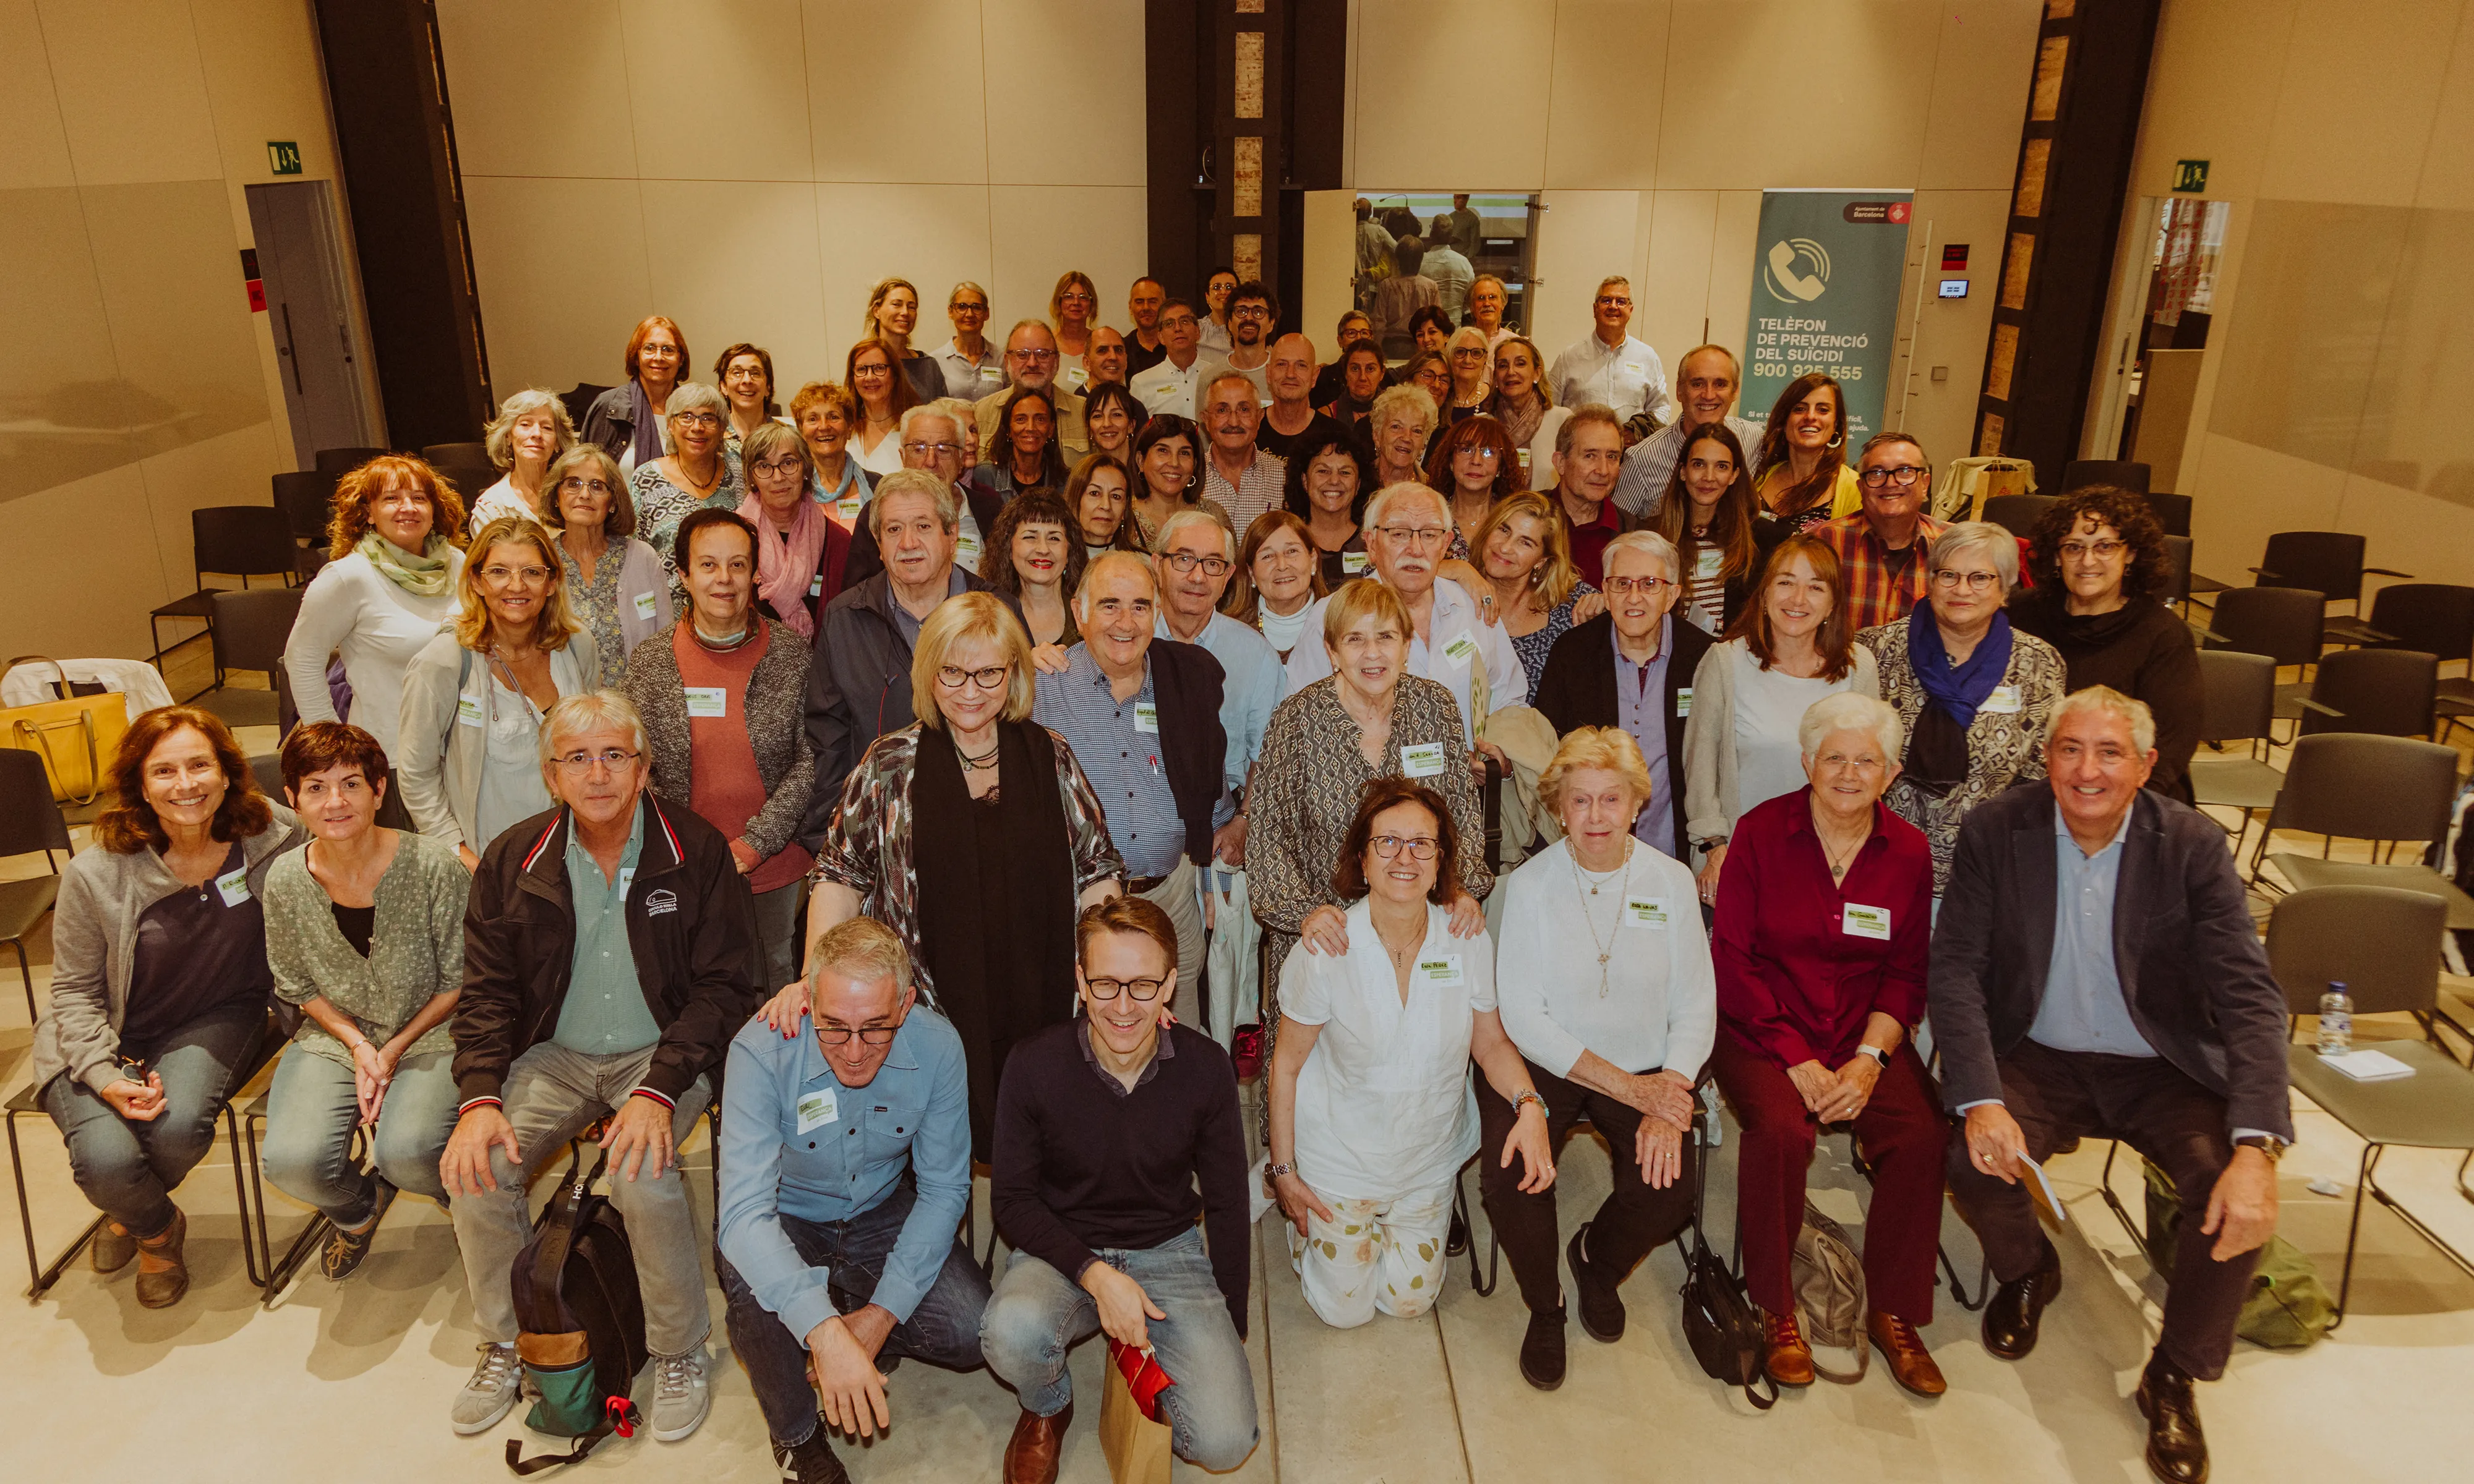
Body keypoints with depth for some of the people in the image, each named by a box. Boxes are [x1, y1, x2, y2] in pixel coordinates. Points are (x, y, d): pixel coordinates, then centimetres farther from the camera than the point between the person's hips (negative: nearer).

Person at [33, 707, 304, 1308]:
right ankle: (157, 1228, 15)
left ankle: (129, 1214, 12)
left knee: (179, 1128, -28)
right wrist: (106, 1077, -19)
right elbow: (75, 992, -6)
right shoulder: (95, 876, -17)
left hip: (216, 1019, 1)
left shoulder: (272, 836, -14)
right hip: (107, 1038, 0)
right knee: (107, 1158, -25)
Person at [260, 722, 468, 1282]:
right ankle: (358, 1208, 17)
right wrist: (357, 1045, -7)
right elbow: (298, 987, 8)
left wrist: (396, 1049, -12)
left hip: (429, 1036, -3)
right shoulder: (285, 881, -6)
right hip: (334, 1039, 3)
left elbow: (460, 982, -6)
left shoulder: (434, 867, -16)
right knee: (292, 1163, -22)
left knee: (406, 1152, -30)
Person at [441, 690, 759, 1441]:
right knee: (474, 1170, -18)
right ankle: (507, 1344, 11)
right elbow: (486, 991, 3)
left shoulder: (697, 852, -9)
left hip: (661, 1051, -3)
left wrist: (659, 1091, -22)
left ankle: (680, 1352, -2)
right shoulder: (514, 859, 0)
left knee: (643, 1174, -29)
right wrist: (479, 1097, -13)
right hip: (554, 1055, 4)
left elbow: (722, 986, -9)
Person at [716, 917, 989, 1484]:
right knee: (754, 1284, -34)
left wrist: (882, 1314, -21)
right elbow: (744, 1211, -38)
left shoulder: (937, 1047, -23)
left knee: (970, 1332, -18)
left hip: (881, 1212, 2)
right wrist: (825, 1331, -50)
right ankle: (795, 1435, -3)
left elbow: (944, 1191, -12)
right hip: (783, 1219, -2)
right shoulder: (761, 1051, -31)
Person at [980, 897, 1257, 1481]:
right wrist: (1095, 1275, -19)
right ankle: (1047, 1410, 3)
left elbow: (1227, 1206, 1)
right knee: (1012, 1332, -36)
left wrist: (1229, 1332, 2)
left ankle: (1146, 1364, 16)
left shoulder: (1206, 1067, -12)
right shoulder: (1036, 1065, -15)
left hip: (1168, 1253, 1)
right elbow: (1012, 1198, -6)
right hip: (1063, 1252, 0)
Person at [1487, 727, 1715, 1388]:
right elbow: (1521, 1014, -12)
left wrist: (1669, 1103, -17)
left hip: (1649, 1071, 2)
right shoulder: (1529, 885, -8)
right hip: (1543, 1064, -2)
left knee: (1668, 1182, -21)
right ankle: (1544, 1306, 7)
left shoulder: (1671, 882, -1)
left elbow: (1696, 1008, -1)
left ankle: (1598, 1260, 16)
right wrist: (1629, 1088, -18)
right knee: (1509, 1175, -25)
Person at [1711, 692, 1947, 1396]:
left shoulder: (1908, 851, 5)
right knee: (1781, 1128, -31)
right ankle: (1777, 1312, -9)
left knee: (1922, 1133, -23)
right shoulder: (1760, 832, -4)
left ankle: (1894, 1313, -3)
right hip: (1762, 1028, -3)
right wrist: (1797, 1058, -14)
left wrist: (1869, 1060, -10)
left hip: (1867, 1036, 3)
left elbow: (1907, 973, 7)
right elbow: (1733, 960, -6)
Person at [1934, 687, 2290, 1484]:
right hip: (2039, 1058, 0)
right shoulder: (1996, 831, -10)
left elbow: (2250, 994, -18)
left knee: (2239, 1198, -24)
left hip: (2163, 1066, 0)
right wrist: (1982, 1101, -27)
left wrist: (2258, 1149, -32)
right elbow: (1955, 968, -12)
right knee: (1973, 1164, -26)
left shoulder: (2193, 844, -11)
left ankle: (2175, 1375, 5)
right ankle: (2026, 1272, 14)